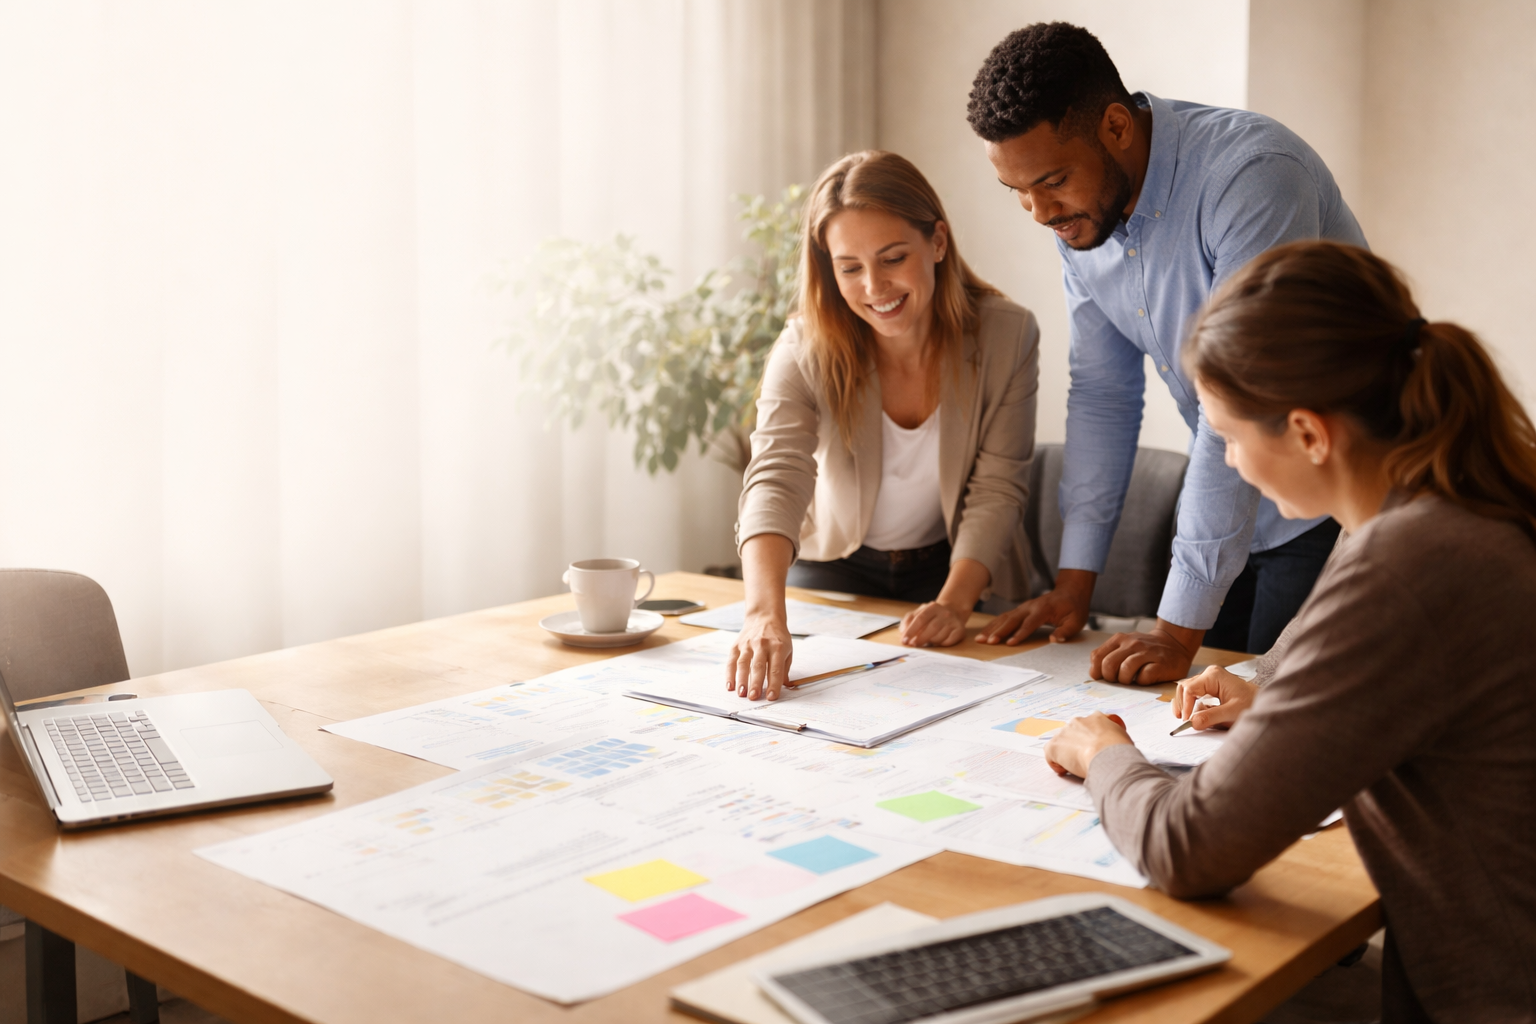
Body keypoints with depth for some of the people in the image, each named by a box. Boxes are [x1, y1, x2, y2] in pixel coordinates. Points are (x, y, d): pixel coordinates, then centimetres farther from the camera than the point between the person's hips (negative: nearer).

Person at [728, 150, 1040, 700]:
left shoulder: (1007, 335, -16)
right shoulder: (805, 351, -19)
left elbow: (996, 490, -14)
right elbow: (775, 482, -34)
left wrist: (954, 603, -30)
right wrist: (765, 614, -52)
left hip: (957, 570, 0)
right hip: (834, 570, 0)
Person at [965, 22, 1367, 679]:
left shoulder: (1253, 174, -28)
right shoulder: (1077, 210, -4)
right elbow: (1101, 395, 4)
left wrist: (1179, 629, -30)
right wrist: (1074, 580, 0)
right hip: (1224, 498, 7)